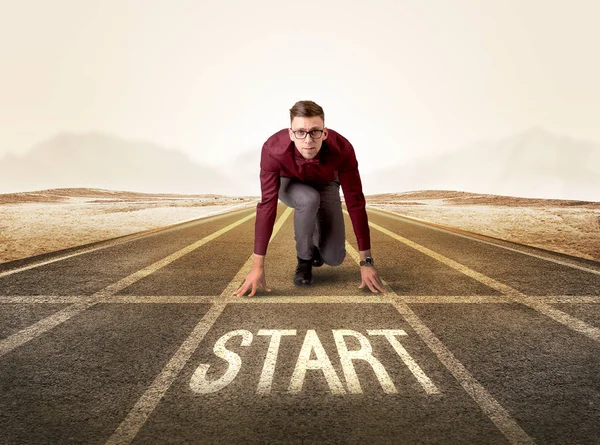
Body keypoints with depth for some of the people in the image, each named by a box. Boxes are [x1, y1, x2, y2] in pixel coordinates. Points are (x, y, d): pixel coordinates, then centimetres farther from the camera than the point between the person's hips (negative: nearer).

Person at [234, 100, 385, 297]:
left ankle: (316, 240, 24)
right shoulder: (273, 149, -39)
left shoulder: (342, 149, -37)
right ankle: (304, 260, -11)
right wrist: (258, 266, -37)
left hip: (325, 185, 1)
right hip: (290, 184, 0)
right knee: (309, 199, -39)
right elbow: (267, 205, -37)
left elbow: (355, 203, -32)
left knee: (334, 258, -14)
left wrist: (366, 261, -32)